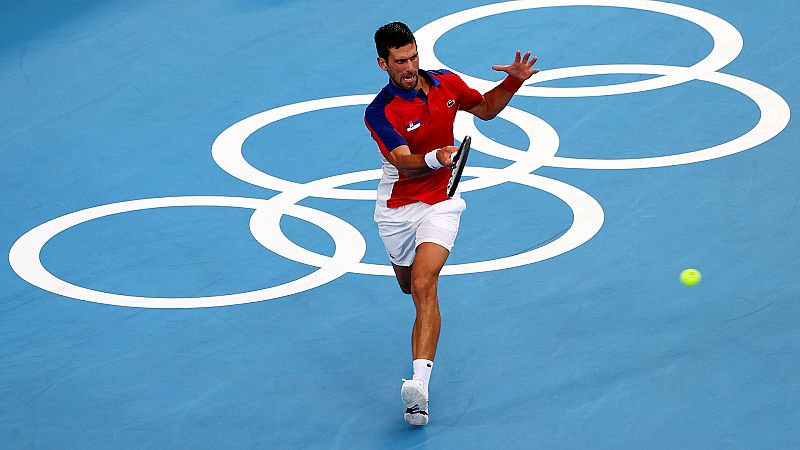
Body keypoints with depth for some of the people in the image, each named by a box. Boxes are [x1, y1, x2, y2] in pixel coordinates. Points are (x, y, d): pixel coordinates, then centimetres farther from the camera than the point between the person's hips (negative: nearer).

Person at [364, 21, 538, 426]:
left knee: (423, 285, -22)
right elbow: (404, 162, -31)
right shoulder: (380, 112, -17)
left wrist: (513, 81, -2)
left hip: (440, 203, 0)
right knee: (410, 286, 17)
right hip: (396, 208, 0)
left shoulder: (446, 84, -3)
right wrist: (434, 158, -51)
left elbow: (486, 108, 16)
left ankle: (420, 385, -36)